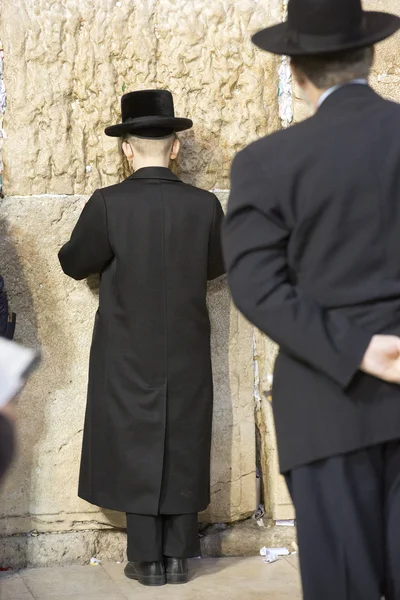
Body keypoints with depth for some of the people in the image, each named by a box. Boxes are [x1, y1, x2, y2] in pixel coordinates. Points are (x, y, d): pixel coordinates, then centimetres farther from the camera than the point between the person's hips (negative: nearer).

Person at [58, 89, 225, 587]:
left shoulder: (108, 205, -14)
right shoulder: (204, 206, -7)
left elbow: (74, 263, -1)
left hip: (128, 357, -2)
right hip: (187, 355, 2)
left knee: (134, 449, 7)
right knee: (183, 449, 11)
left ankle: (147, 559, 11)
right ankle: (178, 557, 16)